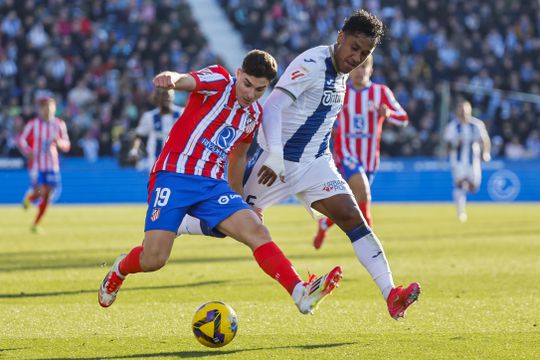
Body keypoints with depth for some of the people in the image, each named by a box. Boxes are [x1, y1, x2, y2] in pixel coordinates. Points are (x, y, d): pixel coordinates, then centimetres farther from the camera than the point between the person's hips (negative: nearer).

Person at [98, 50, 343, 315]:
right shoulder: (219, 81, -4)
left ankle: (301, 294, -26)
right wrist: (169, 79, -50)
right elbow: (183, 80, -26)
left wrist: (239, 200, 34)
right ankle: (120, 269, 23)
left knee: (257, 232, -17)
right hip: (173, 176, -5)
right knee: (153, 260, -12)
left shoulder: (254, 114, 15)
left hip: (212, 184, 5)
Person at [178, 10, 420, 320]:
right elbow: (271, 107, -29)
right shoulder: (312, 64, -19)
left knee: (352, 217, -13)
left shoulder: (341, 71, 7)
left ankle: (391, 295, -21)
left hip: (315, 164, 6)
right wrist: (275, 155, -38)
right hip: (278, 162, -6)